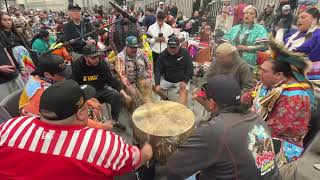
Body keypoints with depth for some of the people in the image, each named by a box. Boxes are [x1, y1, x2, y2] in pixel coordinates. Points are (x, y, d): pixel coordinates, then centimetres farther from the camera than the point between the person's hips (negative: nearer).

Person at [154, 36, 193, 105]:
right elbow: (158, 70, -8)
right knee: (156, 89, -15)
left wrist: (185, 81, -21)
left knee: (184, 91, -28)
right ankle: (166, 99, 12)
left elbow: (190, 69, -7)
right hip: (166, 79, 2)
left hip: (182, 80, -2)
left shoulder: (185, 53, -8)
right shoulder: (163, 55, -5)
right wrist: (157, 84, -23)